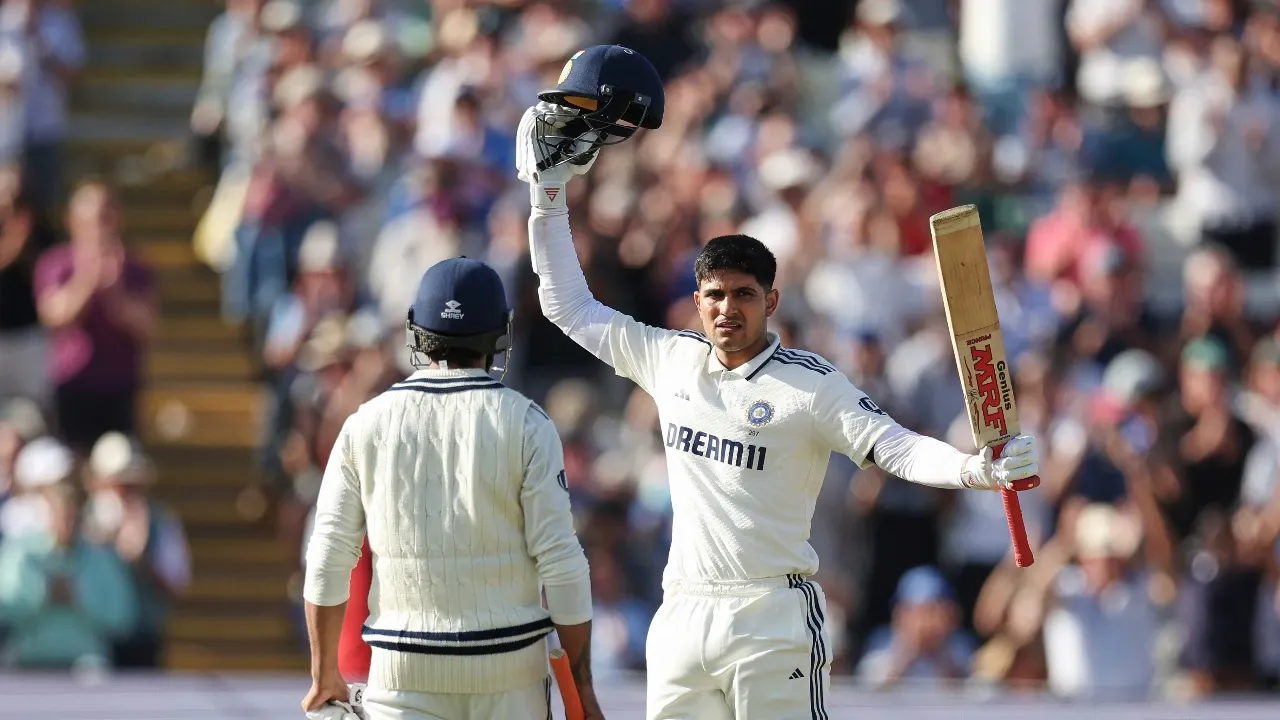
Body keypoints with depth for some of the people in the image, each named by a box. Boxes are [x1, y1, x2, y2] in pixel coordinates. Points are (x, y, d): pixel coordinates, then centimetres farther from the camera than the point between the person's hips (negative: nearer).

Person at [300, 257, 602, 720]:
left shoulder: (367, 424, 0)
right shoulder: (525, 424, -6)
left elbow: (328, 562, 1)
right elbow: (561, 564, -8)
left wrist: (325, 675, 11)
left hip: (405, 671, 1)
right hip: (508, 665, -1)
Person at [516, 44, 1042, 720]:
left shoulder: (809, 384, -5)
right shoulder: (670, 359, 10)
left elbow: (896, 447, -14)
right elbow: (570, 306, 20)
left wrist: (978, 468, -33)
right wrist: (548, 192, 19)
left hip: (774, 620, -5)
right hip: (682, 615, 5)